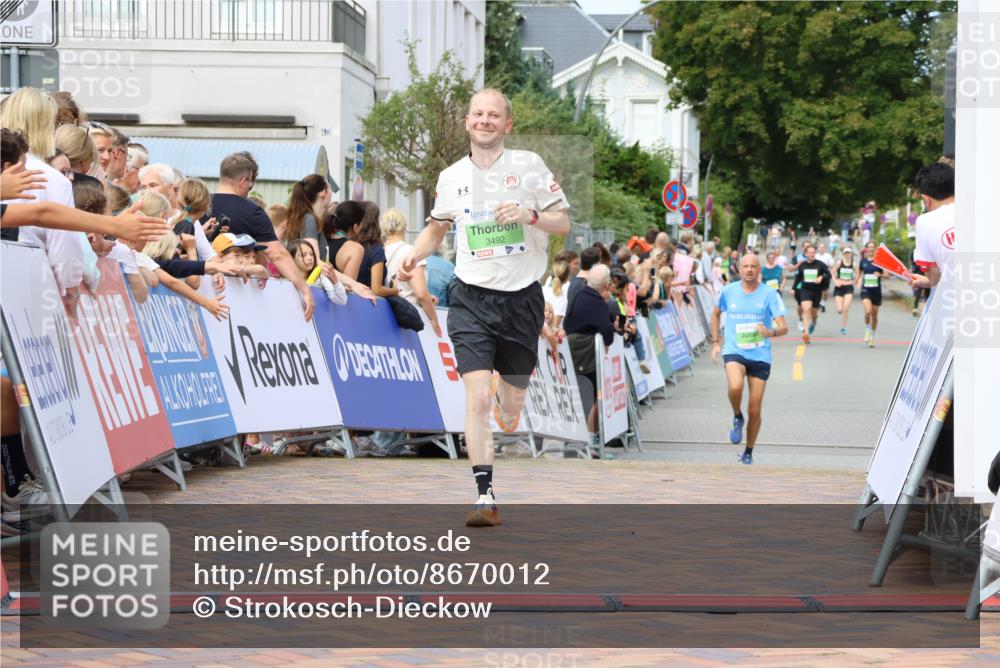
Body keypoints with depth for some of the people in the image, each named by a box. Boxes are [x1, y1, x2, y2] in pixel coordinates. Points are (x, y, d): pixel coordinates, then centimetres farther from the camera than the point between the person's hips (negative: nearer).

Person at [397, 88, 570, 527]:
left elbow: (563, 223, 0)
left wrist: (530, 215, -20)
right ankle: (485, 495, -12)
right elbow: (437, 227, 21)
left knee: (513, 401, 10)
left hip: (522, 297, 0)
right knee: (476, 396, -15)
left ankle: (505, 400, 48)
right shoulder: (451, 177, 5)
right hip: (472, 298, 0)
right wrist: (414, 257, 3)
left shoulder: (528, 165, -2)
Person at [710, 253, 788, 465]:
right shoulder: (728, 291, 2)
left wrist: (771, 332, -33)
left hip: (760, 355, 0)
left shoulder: (769, 294, -5)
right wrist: (715, 342, 15)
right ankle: (737, 418, -1)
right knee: (735, 387, -33)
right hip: (734, 352, 0)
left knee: (754, 410, 3)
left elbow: (783, 327, -11)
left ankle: (748, 453, 22)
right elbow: (716, 314, 21)